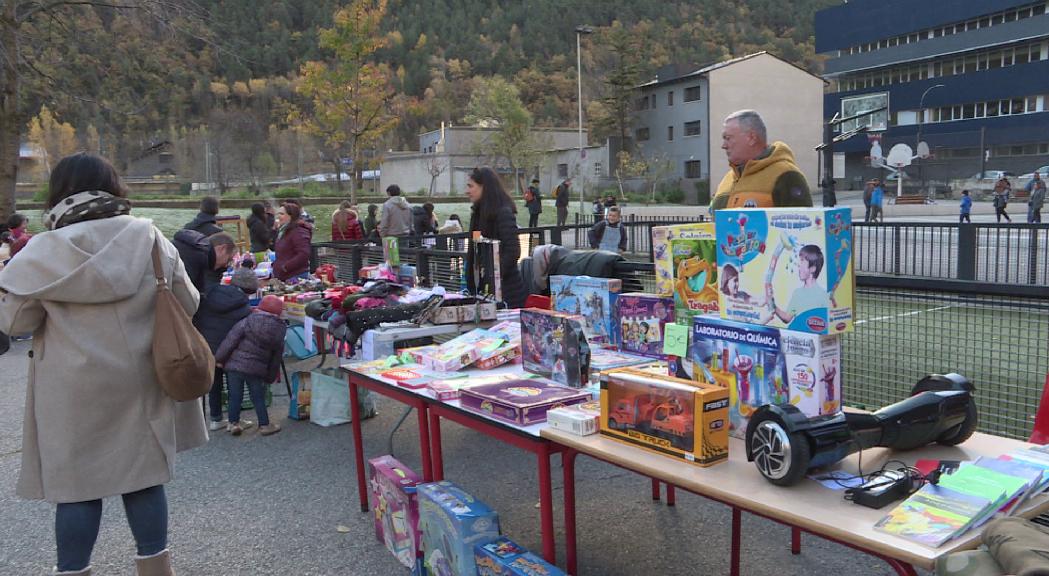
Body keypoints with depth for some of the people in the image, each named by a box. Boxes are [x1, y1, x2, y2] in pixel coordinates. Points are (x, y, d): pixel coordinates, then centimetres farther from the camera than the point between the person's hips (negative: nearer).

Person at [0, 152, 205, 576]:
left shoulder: (43, 252, -10)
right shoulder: (151, 240, -4)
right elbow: (187, 304, 4)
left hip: (75, 390, -2)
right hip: (139, 384, 3)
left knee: (76, 485, 9)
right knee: (143, 476, 14)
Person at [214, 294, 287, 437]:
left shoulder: (247, 322, -6)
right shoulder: (278, 330, 2)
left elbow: (230, 341, -9)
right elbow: (276, 358, 7)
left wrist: (219, 358, 0)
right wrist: (270, 377, 16)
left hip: (235, 365, -1)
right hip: (257, 369, 1)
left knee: (235, 395, 11)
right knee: (258, 397, 12)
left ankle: (233, 423, 20)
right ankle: (264, 425, 16)